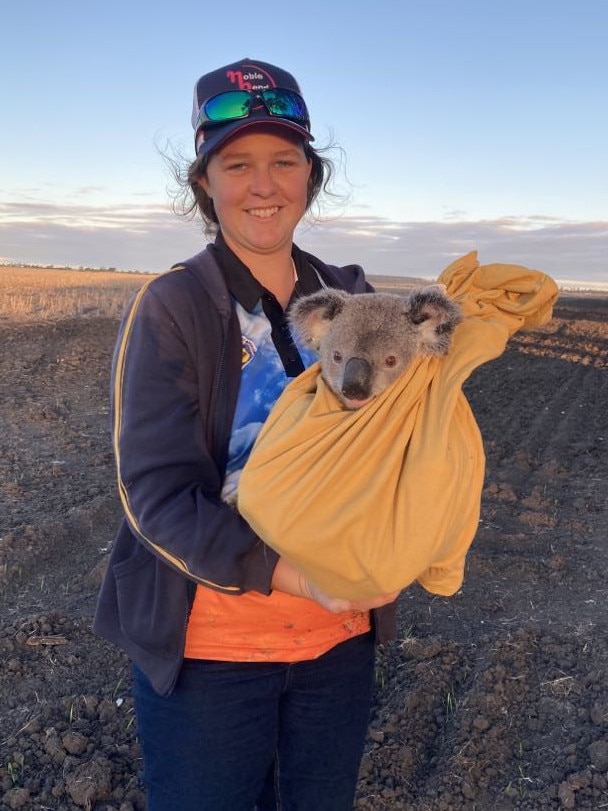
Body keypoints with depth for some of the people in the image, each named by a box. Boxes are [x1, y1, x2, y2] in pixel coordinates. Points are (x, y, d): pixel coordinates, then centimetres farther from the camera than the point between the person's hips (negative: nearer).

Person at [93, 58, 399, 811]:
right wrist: (290, 574, -28)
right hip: (208, 645, -4)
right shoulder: (169, 306, -12)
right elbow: (156, 492, -18)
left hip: (341, 639, 4)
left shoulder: (351, 297, 1)